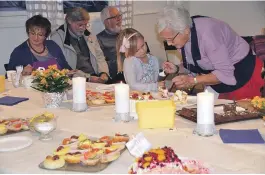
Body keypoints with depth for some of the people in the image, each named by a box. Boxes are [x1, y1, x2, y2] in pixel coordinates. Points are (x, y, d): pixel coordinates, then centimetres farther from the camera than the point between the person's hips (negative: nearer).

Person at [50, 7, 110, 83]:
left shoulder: (89, 36, 17)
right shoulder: (57, 38, -3)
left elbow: (99, 57, 18)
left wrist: (103, 73, -3)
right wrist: (88, 78, -16)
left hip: (96, 78, 5)